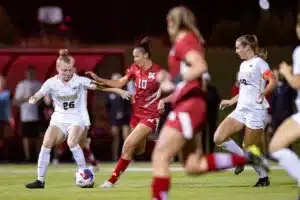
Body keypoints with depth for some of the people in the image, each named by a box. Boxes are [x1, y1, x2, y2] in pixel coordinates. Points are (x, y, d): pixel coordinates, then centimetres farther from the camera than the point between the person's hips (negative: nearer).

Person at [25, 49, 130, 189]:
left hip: (77, 118, -3)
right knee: (46, 143, -14)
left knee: (72, 142, -28)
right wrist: (33, 99, -42)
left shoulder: (79, 81, -10)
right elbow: (40, 94, -18)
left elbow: (99, 86, -15)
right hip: (59, 119, 3)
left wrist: (118, 90, -25)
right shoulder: (52, 83, -5)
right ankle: (40, 180, -5)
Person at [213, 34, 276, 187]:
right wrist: (231, 101, 29)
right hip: (241, 109, 8)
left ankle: (263, 177, 17)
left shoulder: (259, 63, -8)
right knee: (218, 138, -7)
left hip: (256, 111, -8)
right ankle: (242, 157, 14)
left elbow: (273, 81, -23)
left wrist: (263, 93, -38)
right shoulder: (243, 65, 17)